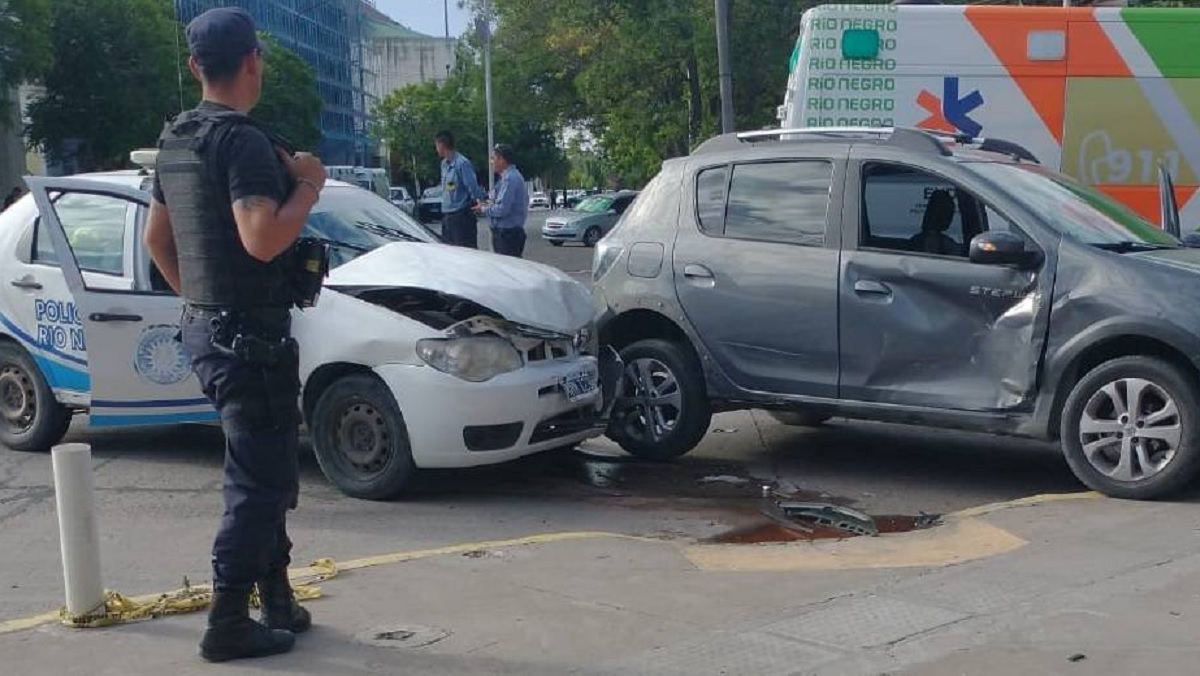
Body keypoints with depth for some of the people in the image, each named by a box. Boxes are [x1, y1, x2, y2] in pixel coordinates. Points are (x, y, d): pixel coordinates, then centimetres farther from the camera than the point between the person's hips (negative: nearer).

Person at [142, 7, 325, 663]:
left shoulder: (175, 140, 12)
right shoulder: (243, 140, -18)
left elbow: (156, 237, 19)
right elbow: (263, 239, -29)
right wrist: (307, 185, -15)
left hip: (205, 328, 10)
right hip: (249, 335, -10)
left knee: (262, 471, 18)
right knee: (261, 480, -2)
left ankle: (275, 597, 26)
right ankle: (228, 624, 3)